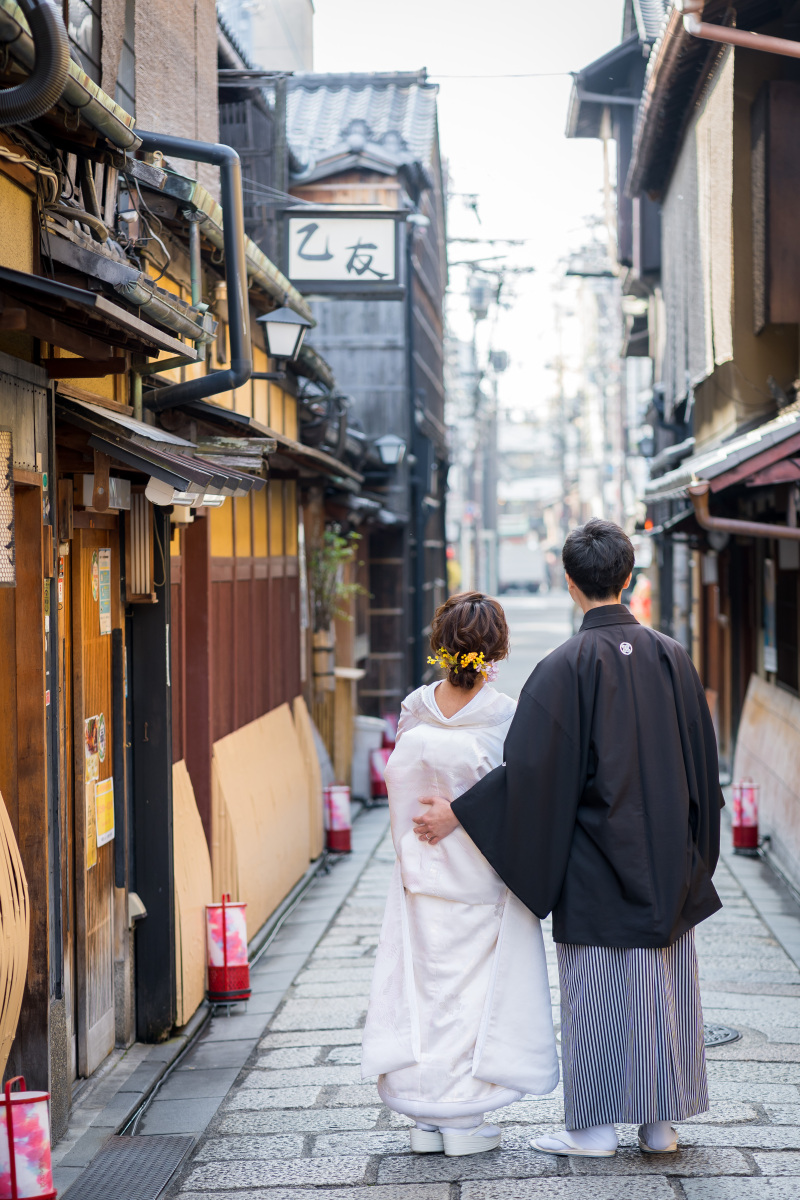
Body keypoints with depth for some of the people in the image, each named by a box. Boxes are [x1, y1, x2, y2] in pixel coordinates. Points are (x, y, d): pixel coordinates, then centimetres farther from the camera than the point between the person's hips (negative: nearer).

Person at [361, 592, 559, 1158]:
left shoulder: (414, 710, -4)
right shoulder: (505, 715, -14)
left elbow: (402, 792, 2)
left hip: (422, 872, 3)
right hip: (483, 878, -3)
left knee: (424, 989, 10)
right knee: (476, 990, 6)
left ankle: (426, 1119, 15)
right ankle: (464, 1120, 9)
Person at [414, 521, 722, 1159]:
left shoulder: (569, 665, -14)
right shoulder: (672, 656, 1)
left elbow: (531, 766, -17)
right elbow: (703, 761, 7)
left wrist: (457, 812, -8)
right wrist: (694, 853, 18)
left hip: (596, 864, -4)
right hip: (668, 859, 4)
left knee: (597, 987, 4)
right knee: (663, 984, 11)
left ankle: (595, 1125, 10)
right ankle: (661, 1123, 18)